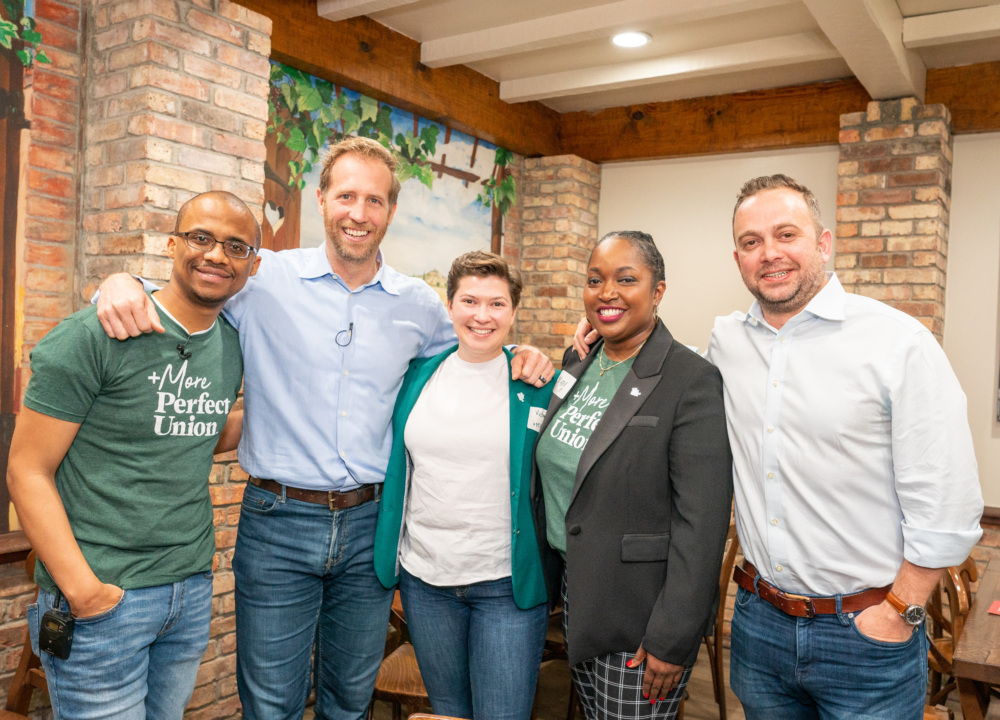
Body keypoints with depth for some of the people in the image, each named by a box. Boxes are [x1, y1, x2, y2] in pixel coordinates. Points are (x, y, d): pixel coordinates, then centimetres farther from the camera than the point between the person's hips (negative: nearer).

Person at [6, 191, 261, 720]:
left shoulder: (233, 344, 5)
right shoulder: (94, 334, -13)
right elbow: (27, 470, -12)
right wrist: (84, 590, -18)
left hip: (193, 591, 6)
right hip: (102, 597, -6)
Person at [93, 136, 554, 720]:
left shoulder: (419, 305, 3)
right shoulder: (264, 278, -7)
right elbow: (176, 297, 1)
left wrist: (519, 360, -1)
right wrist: (121, 283, -22)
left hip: (370, 524, 3)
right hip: (278, 523, -2)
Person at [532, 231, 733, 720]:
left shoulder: (692, 381, -18)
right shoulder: (577, 364, 5)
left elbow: (701, 524, -20)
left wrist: (672, 639, -19)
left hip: (640, 614, -6)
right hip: (576, 593, 7)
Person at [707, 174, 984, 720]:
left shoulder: (900, 343, -12)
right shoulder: (725, 339, 2)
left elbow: (946, 511, -12)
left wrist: (898, 613, -11)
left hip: (865, 632, -4)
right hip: (759, 621, 4)